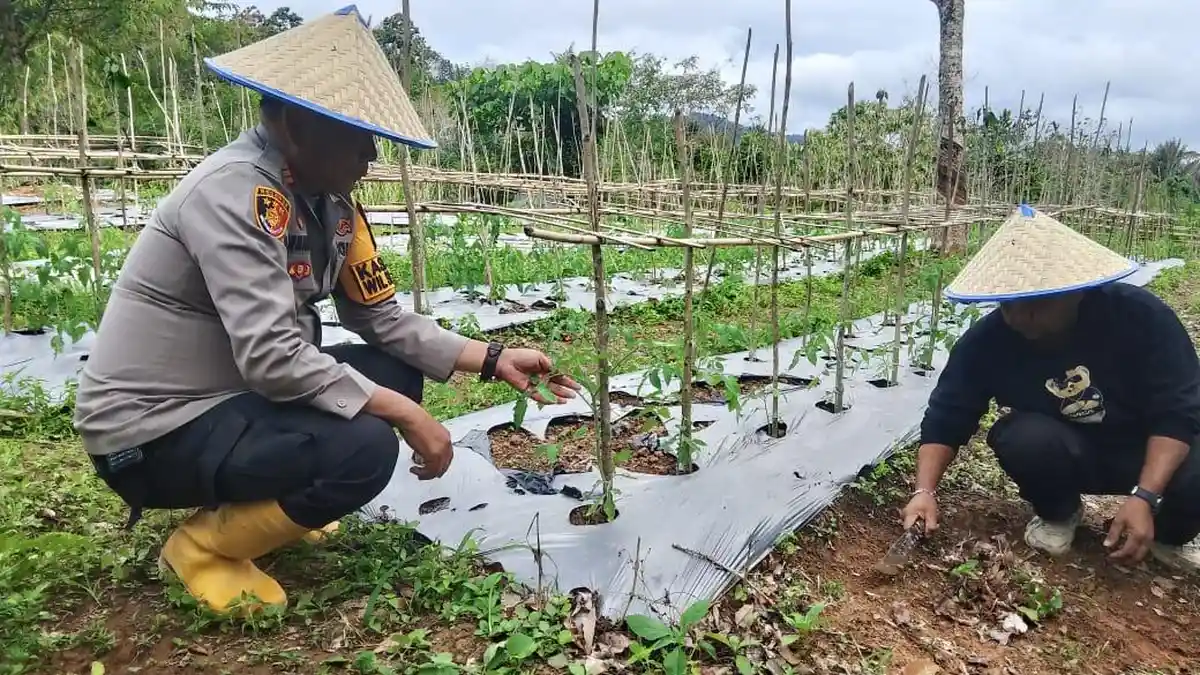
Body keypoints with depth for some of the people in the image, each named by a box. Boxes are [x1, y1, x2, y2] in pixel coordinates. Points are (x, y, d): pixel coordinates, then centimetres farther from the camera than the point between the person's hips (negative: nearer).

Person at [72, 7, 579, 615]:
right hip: (151, 430, -9)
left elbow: (383, 319, 2)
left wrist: (493, 359, -5)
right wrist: (406, 416, -26)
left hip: (234, 395, 9)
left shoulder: (330, 201, 1)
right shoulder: (232, 191, -24)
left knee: (395, 372, 2)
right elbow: (272, 357, -32)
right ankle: (201, 547, 0)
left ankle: (257, 504, 14)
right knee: (365, 448, -26)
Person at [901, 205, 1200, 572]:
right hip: (1059, 450, 0)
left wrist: (1145, 497, -34)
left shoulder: (1139, 315, -23)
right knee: (1025, 438, -34)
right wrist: (925, 490, -31)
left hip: (1151, 452, 0)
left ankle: (1168, 535, 8)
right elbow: (946, 418, -17)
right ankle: (1058, 514, 2)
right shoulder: (986, 341, -21)